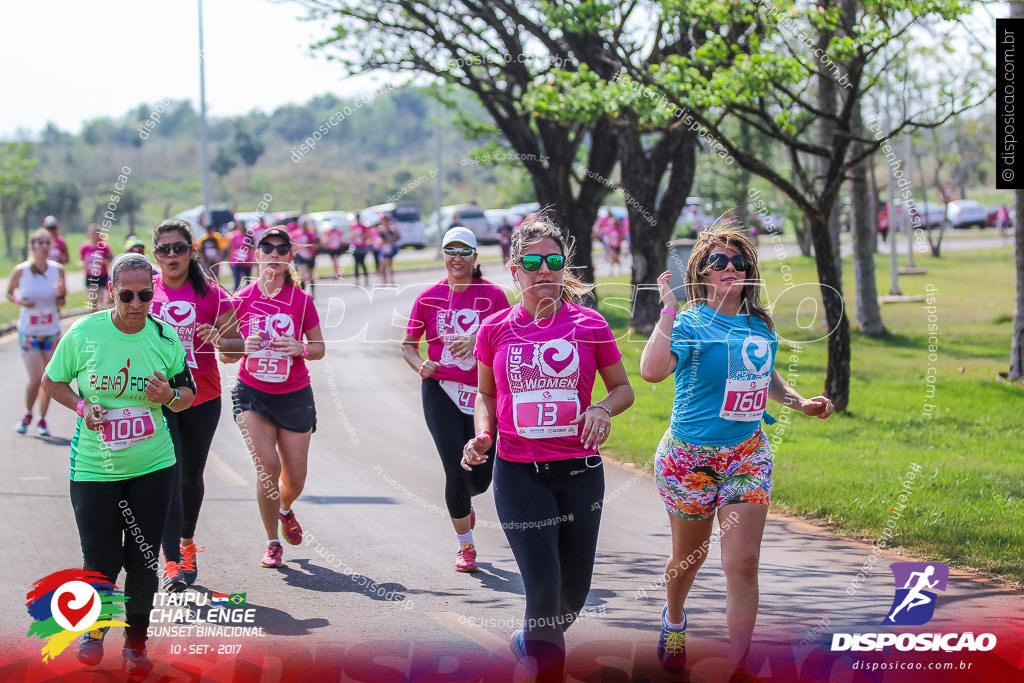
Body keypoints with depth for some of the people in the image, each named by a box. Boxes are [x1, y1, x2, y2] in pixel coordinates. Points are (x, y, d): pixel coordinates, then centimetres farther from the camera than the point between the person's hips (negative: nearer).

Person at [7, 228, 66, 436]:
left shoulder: (57, 270, -5)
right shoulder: (20, 271, -11)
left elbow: (61, 303, 5)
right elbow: (9, 293, 4)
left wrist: (61, 294, -17)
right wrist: (19, 301, -16)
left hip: (52, 331, 2)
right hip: (28, 332, -2)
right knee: (35, 378, -10)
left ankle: (42, 419, 24)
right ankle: (27, 415, 17)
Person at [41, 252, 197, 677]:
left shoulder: (165, 336, -3)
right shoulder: (84, 333, -9)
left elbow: (188, 393, 7)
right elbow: (52, 381, 4)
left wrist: (171, 397, -16)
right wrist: (81, 406, -14)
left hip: (152, 467, 2)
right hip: (94, 467, -1)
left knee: (143, 561, 5)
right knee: (101, 562, 0)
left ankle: (136, 641, 25)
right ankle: (95, 626, 31)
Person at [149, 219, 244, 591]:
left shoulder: (211, 294, -3)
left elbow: (237, 346, 0)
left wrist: (219, 340, -21)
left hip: (202, 398, 1)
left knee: (192, 474, 16)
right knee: (168, 474, -13)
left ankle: (187, 544, 39)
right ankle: (173, 563, -15)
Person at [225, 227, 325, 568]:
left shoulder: (301, 300, -3)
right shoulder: (242, 299, -2)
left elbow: (319, 347, 5)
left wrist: (300, 349, -16)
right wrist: (245, 345, -16)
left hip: (294, 395, 1)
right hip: (252, 393, -1)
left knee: (295, 478, 5)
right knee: (267, 466, -15)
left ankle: (285, 510, 42)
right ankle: (272, 542, 3)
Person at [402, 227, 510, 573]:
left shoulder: (493, 295, 0)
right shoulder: (428, 298, 3)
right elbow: (407, 344, 12)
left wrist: (478, 340, -18)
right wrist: (420, 364, -8)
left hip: (483, 394, 1)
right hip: (440, 391, -1)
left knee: (481, 477, 3)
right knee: (457, 471, -12)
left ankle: (463, 500, 42)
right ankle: (466, 548, 4)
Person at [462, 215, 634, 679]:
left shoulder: (589, 324, 0)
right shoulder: (495, 329, 2)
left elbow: (623, 389, 9)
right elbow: (485, 393, 15)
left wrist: (602, 409, -13)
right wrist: (482, 435, -4)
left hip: (580, 470, 1)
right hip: (519, 474, -1)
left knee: (575, 591, 8)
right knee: (544, 587, -11)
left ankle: (535, 642, 38)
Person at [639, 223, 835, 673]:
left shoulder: (760, 325, 5)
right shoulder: (689, 324, -13)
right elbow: (652, 371, -34)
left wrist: (801, 403, 10)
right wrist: (670, 309, -31)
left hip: (747, 456, 3)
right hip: (691, 457, -3)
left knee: (743, 563, -9)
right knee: (689, 557, 14)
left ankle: (739, 667, -5)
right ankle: (674, 619, 47)